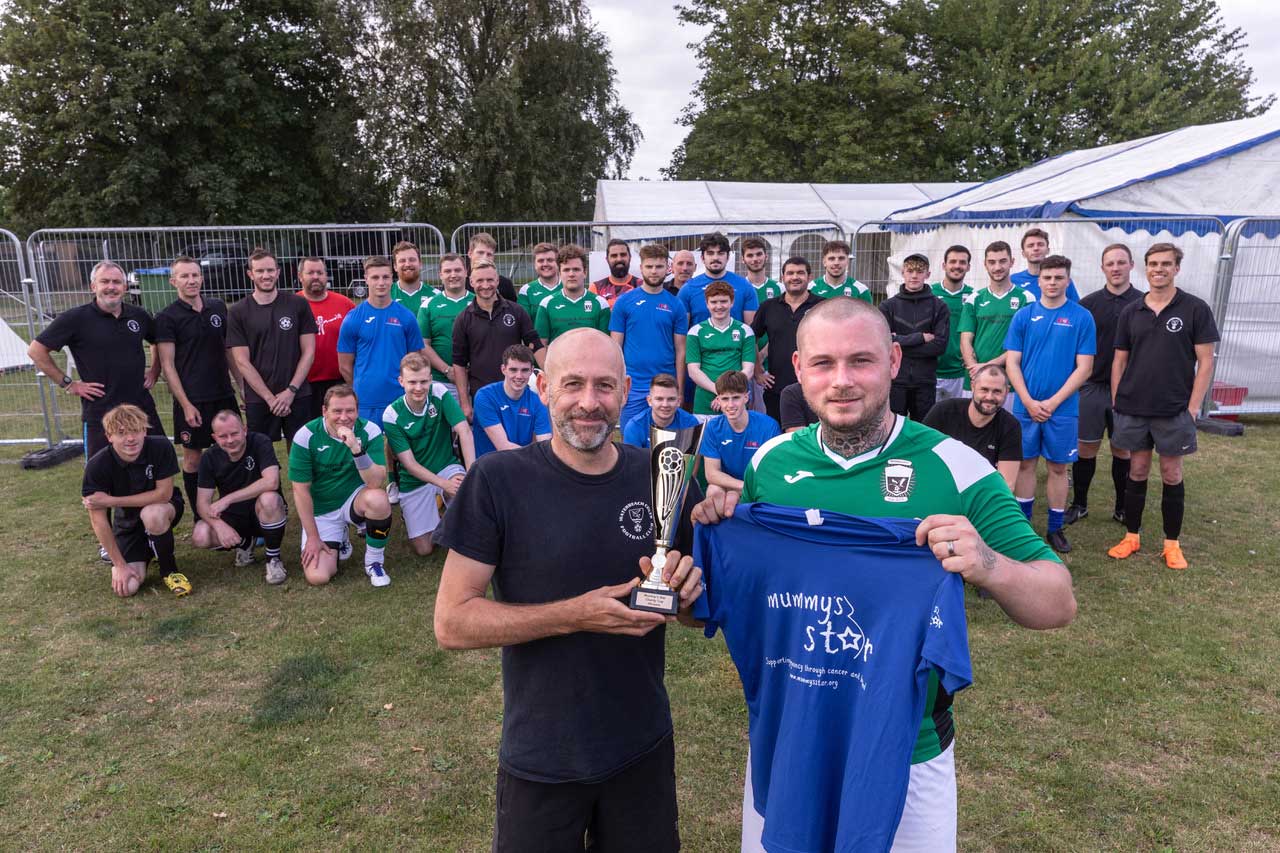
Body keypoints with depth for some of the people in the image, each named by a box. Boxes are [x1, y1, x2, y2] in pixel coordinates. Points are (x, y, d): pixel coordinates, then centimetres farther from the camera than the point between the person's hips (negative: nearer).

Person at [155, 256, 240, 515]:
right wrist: (186, 404, -13)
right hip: (191, 399, -4)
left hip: (224, 394, 4)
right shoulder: (167, 318, -6)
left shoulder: (218, 307, 7)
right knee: (192, 457, 5)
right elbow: (167, 365, -8)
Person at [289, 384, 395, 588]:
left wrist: (356, 448, -41)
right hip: (321, 511, 1)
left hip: (355, 500, 0)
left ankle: (374, 562, -9)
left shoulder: (369, 431, -16)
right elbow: (301, 490, -10)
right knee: (317, 577, -15)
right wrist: (313, 537, -9)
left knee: (378, 499, -37)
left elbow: (376, 483, -27)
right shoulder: (306, 436, -16)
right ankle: (339, 540, 21)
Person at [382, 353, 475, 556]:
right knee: (423, 549, -2)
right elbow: (409, 463, -16)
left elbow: (465, 431, -22)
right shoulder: (392, 415, -16)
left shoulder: (440, 393, -15)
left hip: (447, 467, 0)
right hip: (415, 480, 0)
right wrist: (443, 484, -29)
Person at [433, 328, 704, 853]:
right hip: (541, 757, -2)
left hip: (644, 746, 3)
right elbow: (451, 623, -16)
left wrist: (686, 589, -19)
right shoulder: (497, 481, -16)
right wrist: (576, 615, -26)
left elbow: (700, 611, 4)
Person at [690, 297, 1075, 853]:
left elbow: (1058, 605, -13)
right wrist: (716, 530, -14)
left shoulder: (955, 467, -15)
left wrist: (988, 567, -34)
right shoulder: (770, 462, -7)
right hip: (784, 742, 3)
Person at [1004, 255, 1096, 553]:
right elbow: (1012, 363, 0)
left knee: (1057, 467, 8)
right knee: (1025, 463, 9)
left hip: (1063, 408, -1)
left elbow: (1084, 368, -5)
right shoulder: (1023, 316, 2)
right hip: (1025, 406, 1)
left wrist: (1052, 402, -12)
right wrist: (1029, 402, -10)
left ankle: (1056, 528, 20)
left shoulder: (1082, 318, -3)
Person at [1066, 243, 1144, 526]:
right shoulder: (1088, 303, 2)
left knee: (1122, 449, 9)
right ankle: (1079, 504, 18)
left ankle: (1122, 508, 21)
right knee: (1086, 448, 5)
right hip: (1092, 386, 0)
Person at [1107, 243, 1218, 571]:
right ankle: (1132, 536, 20)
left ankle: (1172, 543, 17)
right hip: (1133, 409, 2)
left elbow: (1205, 361, -3)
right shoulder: (1130, 312, 6)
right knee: (1137, 472, 10)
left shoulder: (1195, 309, -2)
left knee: (1172, 474, 6)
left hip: (1174, 411, -2)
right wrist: (1116, 402, 5)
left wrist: (1193, 407, -8)